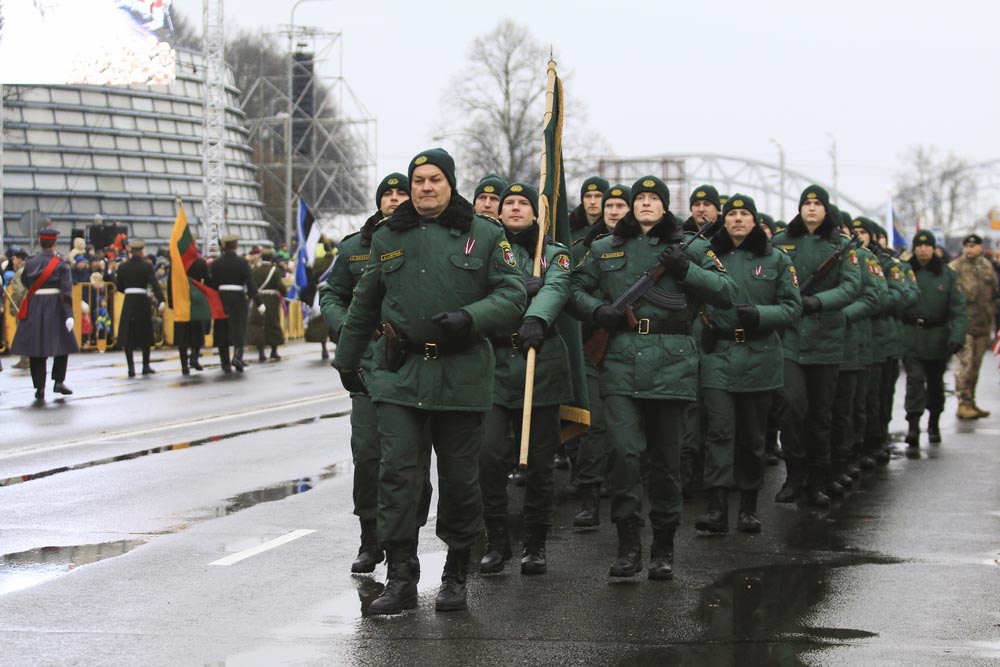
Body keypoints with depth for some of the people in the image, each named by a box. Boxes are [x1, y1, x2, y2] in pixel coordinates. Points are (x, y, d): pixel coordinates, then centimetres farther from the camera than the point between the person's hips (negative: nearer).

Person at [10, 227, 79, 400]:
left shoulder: (30, 262, 1)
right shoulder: (61, 264, -7)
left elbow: (25, 282, 12)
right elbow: (66, 290, -13)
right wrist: (69, 314, -15)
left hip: (33, 307, 2)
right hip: (55, 307, -2)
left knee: (35, 347, 6)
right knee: (62, 344, 14)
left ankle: (39, 386, 3)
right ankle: (59, 381, 9)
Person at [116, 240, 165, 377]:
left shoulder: (123, 267, 2)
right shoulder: (146, 266, -7)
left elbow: (119, 287, 8)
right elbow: (154, 284, -18)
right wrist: (160, 300, -26)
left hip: (128, 302, 2)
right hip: (142, 301, -2)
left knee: (128, 335, 4)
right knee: (145, 334, 10)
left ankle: (131, 367, -3)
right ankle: (146, 366, 15)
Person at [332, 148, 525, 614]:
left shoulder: (485, 235, 3)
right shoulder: (388, 238, 10)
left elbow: (512, 296, -1)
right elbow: (365, 305, 21)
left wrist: (469, 319, -18)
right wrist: (347, 360, 27)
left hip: (462, 376, -1)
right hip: (399, 373, 1)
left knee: (460, 478, 5)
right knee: (396, 471, -8)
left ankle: (456, 576, 18)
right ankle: (401, 577, -4)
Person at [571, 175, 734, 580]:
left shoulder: (691, 248, 9)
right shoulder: (605, 250, 14)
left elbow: (726, 293, 3)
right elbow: (576, 288, 20)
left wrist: (686, 270, -11)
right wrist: (598, 309, -1)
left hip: (670, 364, 0)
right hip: (620, 362, 0)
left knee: (666, 459, 5)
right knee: (625, 452, -13)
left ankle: (663, 549, 15)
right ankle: (628, 545, -6)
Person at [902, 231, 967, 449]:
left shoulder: (947, 274, 2)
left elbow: (958, 307, -2)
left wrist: (957, 336, -14)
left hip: (938, 339, 2)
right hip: (911, 337, -2)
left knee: (935, 382, 17)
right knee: (915, 380, -14)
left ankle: (934, 425, 39)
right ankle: (913, 434, -18)